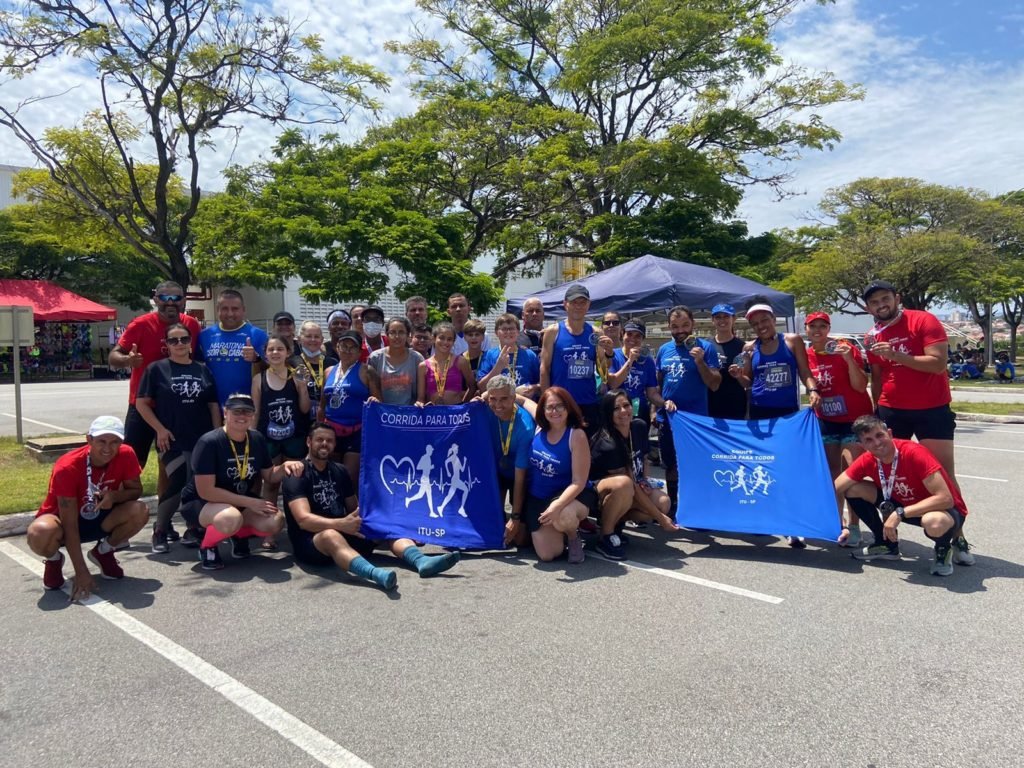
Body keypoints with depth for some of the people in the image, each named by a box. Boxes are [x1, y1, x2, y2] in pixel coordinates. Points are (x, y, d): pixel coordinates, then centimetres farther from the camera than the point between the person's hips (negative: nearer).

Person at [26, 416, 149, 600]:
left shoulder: (126, 455, -20)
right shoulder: (67, 467, -30)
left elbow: (136, 490, -6)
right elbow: (70, 525, -30)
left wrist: (114, 496, -31)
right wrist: (81, 572, -33)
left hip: (100, 518, 3)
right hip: (63, 519, -3)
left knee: (140, 511, -26)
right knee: (41, 533, -38)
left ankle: (103, 552, 5)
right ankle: (54, 559, 2)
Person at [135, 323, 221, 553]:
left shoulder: (203, 370, 10)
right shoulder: (157, 369, 2)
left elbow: (213, 405, 11)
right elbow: (141, 403, 1)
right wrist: (160, 429, -8)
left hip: (202, 439, 3)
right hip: (172, 440, -3)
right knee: (178, 484, -13)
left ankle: (193, 529, 20)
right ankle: (160, 529, 10)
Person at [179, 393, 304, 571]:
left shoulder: (257, 440, -3)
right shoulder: (209, 442, -23)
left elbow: (269, 476, 7)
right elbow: (205, 491, -25)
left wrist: (285, 467, -17)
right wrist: (250, 502, -25)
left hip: (241, 502, 6)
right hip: (200, 503, -6)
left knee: (275, 521, -19)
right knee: (231, 519, -39)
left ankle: (239, 535, 14)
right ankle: (207, 547, -4)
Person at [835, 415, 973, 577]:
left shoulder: (915, 453, -30)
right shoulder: (867, 461, -13)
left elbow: (945, 499, -33)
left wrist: (899, 514, -34)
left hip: (945, 509, -5)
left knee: (934, 523, -43)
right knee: (853, 489, -10)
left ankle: (944, 550, -3)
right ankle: (887, 544, 9)